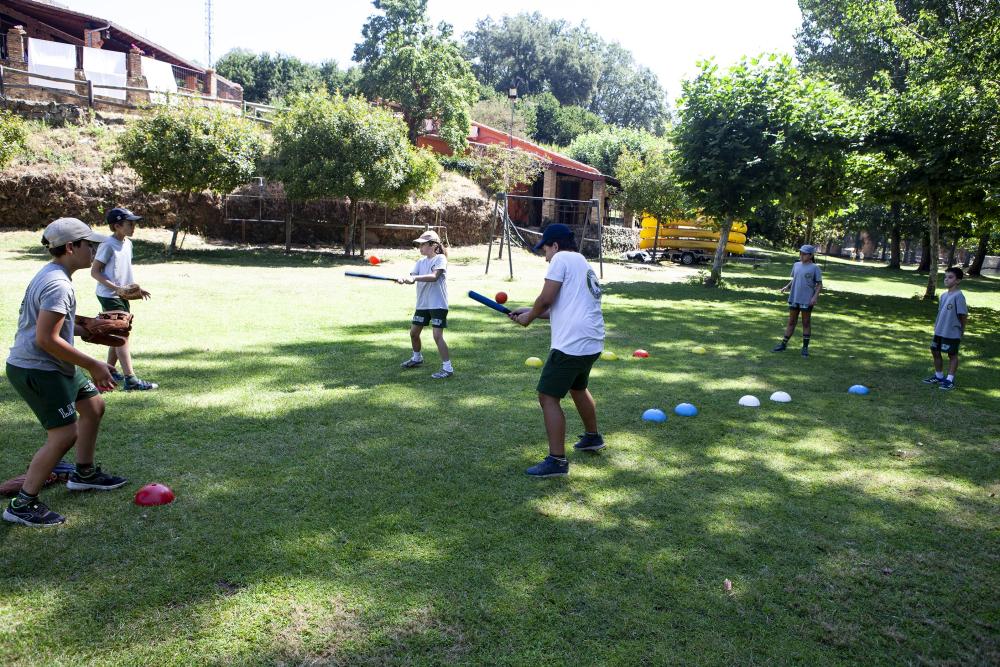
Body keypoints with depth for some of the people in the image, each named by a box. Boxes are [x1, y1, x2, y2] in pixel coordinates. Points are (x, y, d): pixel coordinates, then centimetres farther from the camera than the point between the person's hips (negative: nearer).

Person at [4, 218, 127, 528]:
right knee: (65, 434, -10)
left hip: (51, 366, 11)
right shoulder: (57, 285, -22)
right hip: (37, 370, -11)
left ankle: (84, 473, 35)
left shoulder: (50, 276, 12)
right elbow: (46, 339, -26)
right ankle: (22, 504, 1)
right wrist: (93, 365, -22)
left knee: (93, 406, 21)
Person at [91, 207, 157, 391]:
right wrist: (117, 288, -23)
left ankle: (109, 371, 28)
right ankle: (130, 379, -15)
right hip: (109, 296, -9)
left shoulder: (127, 243, 11)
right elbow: (95, 272, -15)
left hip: (122, 296, 9)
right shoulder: (108, 245, -15)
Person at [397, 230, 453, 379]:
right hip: (422, 304, 8)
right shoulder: (420, 262, 10)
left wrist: (414, 278, -34)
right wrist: (403, 280, -26)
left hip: (438, 304, -8)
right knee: (414, 332, 17)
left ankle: (447, 367, -9)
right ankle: (417, 358, 41)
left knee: (437, 335, -15)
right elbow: (413, 278, -3)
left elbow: (434, 276, -24)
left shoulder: (440, 259, -9)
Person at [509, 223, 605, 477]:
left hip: (571, 344, -10)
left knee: (548, 398, -5)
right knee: (578, 388, 31)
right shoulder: (584, 265, 22)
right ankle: (592, 437, 48)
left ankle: (557, 461, -6)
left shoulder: (562, 259, -7)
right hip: (592, 343, 10)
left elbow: (546, 299, -16)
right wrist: (530, 312, 25)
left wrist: (529, 317, 2)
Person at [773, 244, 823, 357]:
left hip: (807, 300, -5)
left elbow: (819, 284, -5)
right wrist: (787, 287, 1)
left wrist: (815, 297, -17)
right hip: (794, 298, 5)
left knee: (806, 323, 5)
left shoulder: (814, 268, -6)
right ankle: (783, 344, 17)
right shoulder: (796, 265, 8)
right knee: (791, 322, 12)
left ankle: (805, 347, 13)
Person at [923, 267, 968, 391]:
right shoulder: (944, 295, 8)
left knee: (952, 355, 4)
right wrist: (936, 325, 13)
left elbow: (963, 314, -13)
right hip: (939, 332, 8)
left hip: (952, 333, -8)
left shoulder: (958, 296, -16)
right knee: (935, 352, 15)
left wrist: (961, 329, -6)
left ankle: (950, 380, 10)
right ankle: (938, 376, 29)